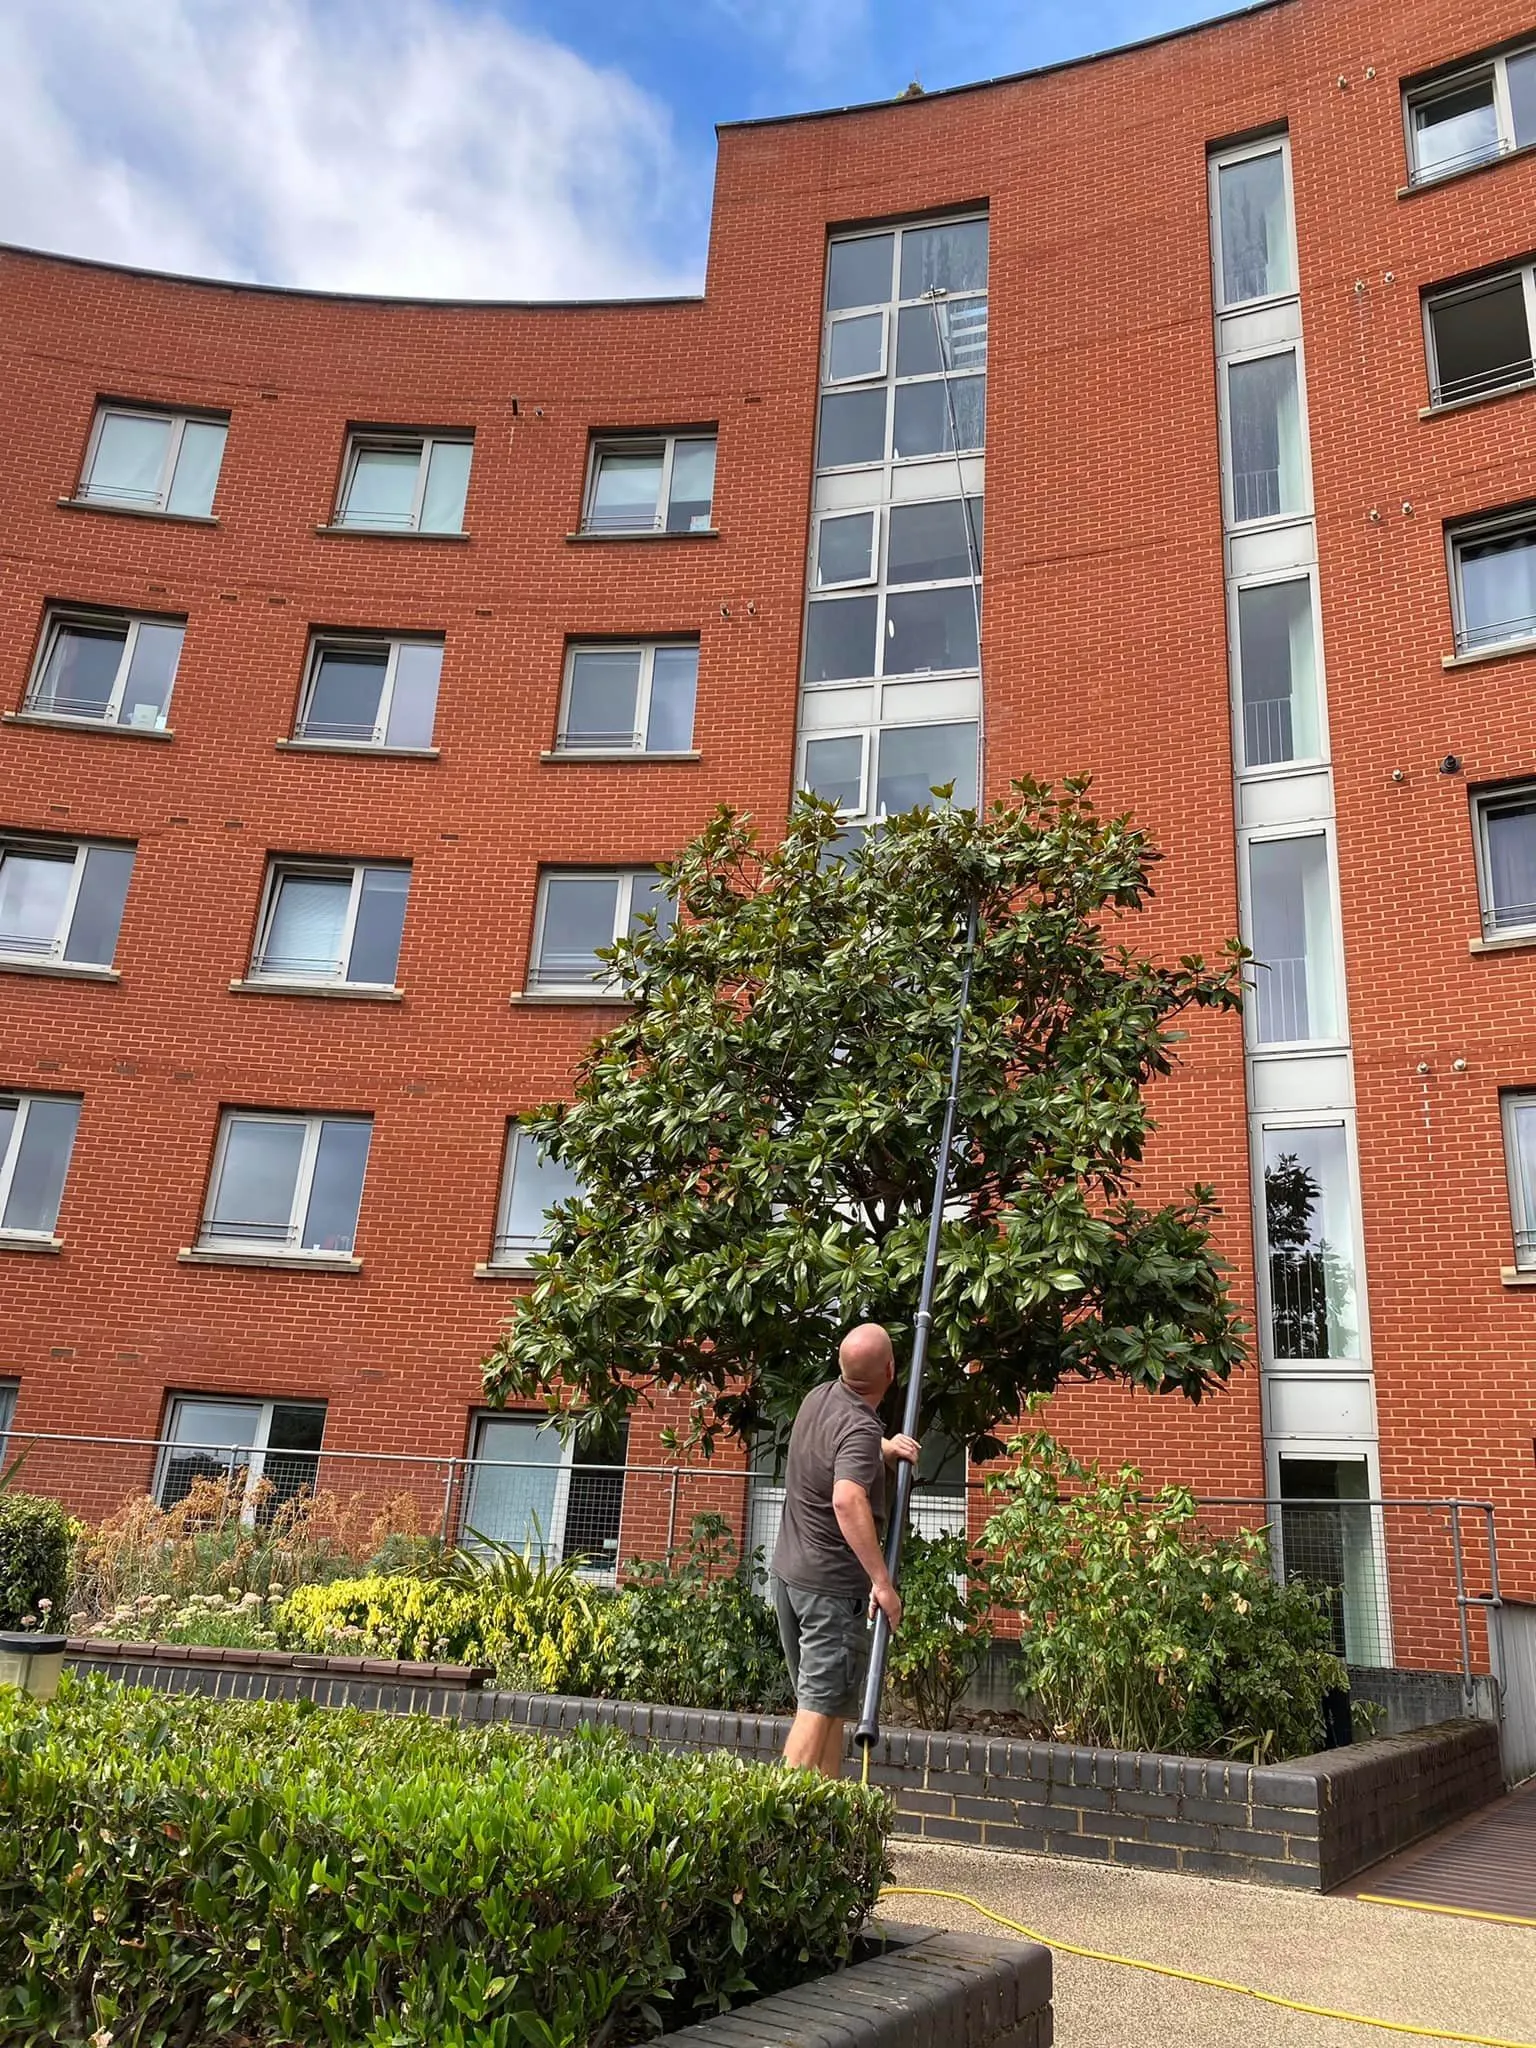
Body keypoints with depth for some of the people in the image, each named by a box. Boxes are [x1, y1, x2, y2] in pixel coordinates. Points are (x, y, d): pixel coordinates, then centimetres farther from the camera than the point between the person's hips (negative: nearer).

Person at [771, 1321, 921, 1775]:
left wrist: (885, 1448, 7)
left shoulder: (818, 1398, 3)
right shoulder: (861, 1429, -22)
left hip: (789, 1571, 9)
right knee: (822, 1706, -4)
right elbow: (847, 1500, -38)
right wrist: (882, 1580, -35)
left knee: (821, 1700, 17)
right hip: (834, 1584, -9)